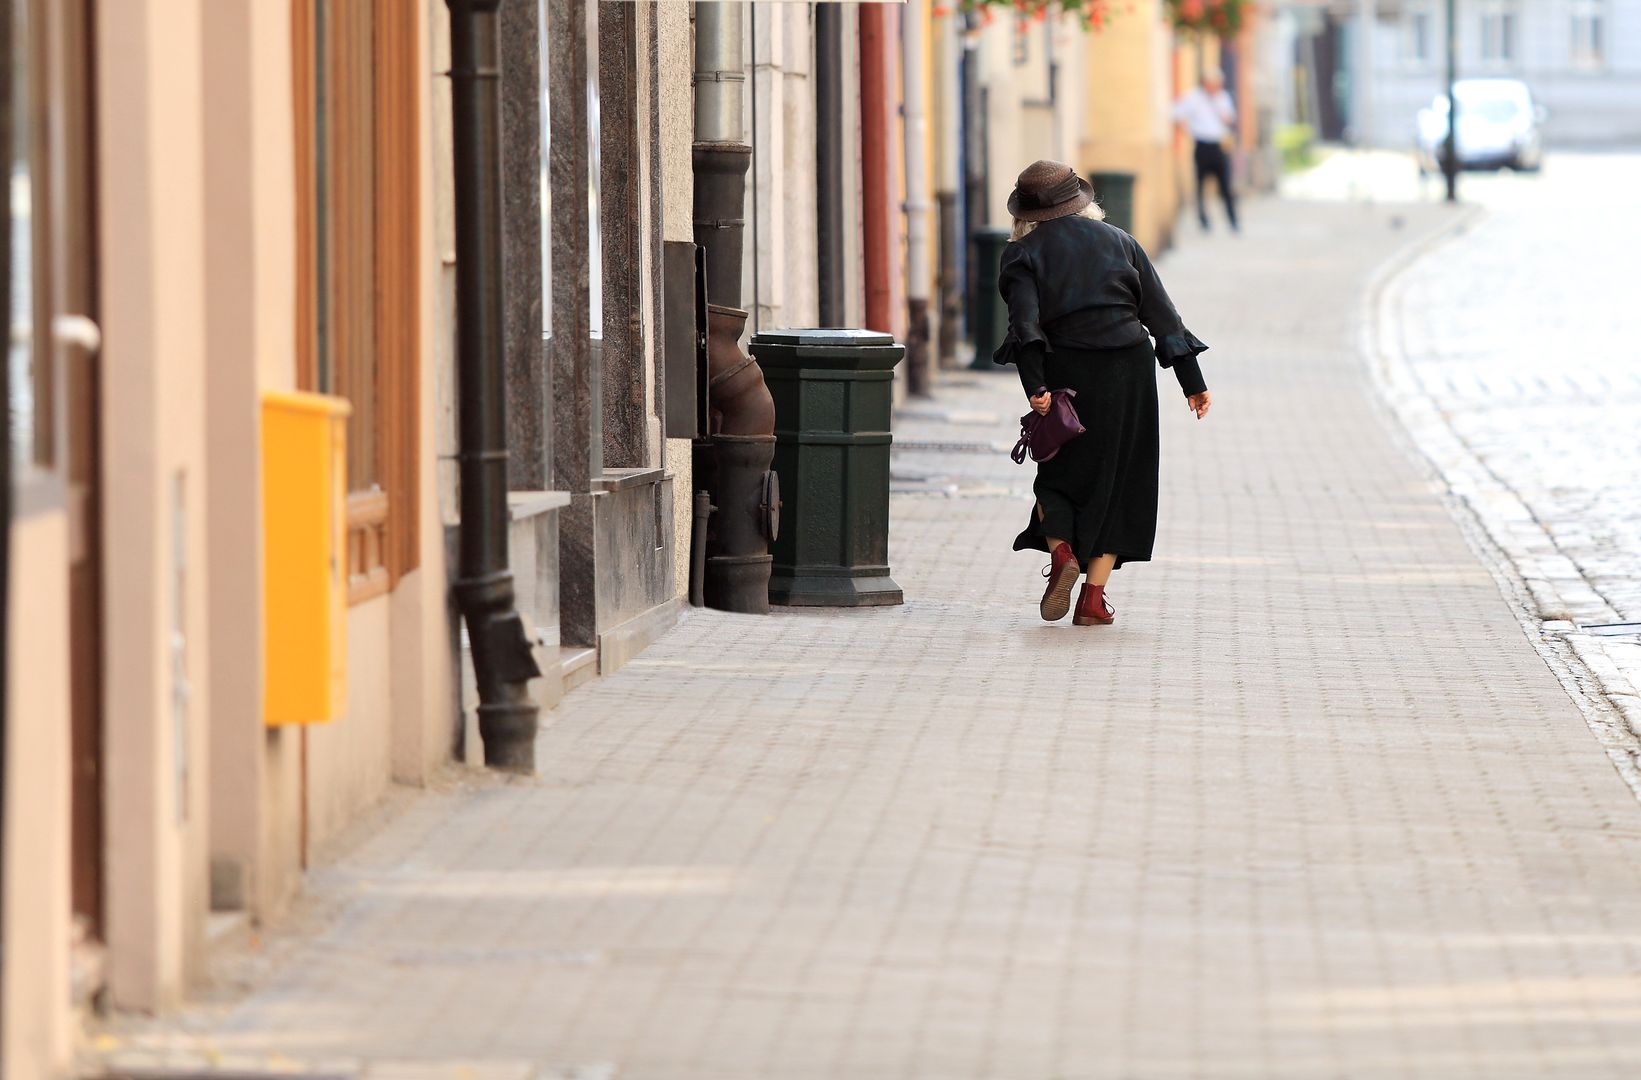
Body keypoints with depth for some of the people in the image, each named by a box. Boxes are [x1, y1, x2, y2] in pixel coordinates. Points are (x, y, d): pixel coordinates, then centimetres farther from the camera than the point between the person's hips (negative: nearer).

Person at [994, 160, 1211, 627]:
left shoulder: (1023, 254, 3)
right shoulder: (1118, 241, 12)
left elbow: (1025, 321, -14)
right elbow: (1161, 313, 9)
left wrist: (1035, 386, -23)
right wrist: (1192, 381, 11)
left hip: (1068, 375, -2)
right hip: (1129, 371, 2)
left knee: (1059, 474, 17)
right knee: (1116, 480, 9)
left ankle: (1060, 549, -10)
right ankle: (1094, 597, 1)